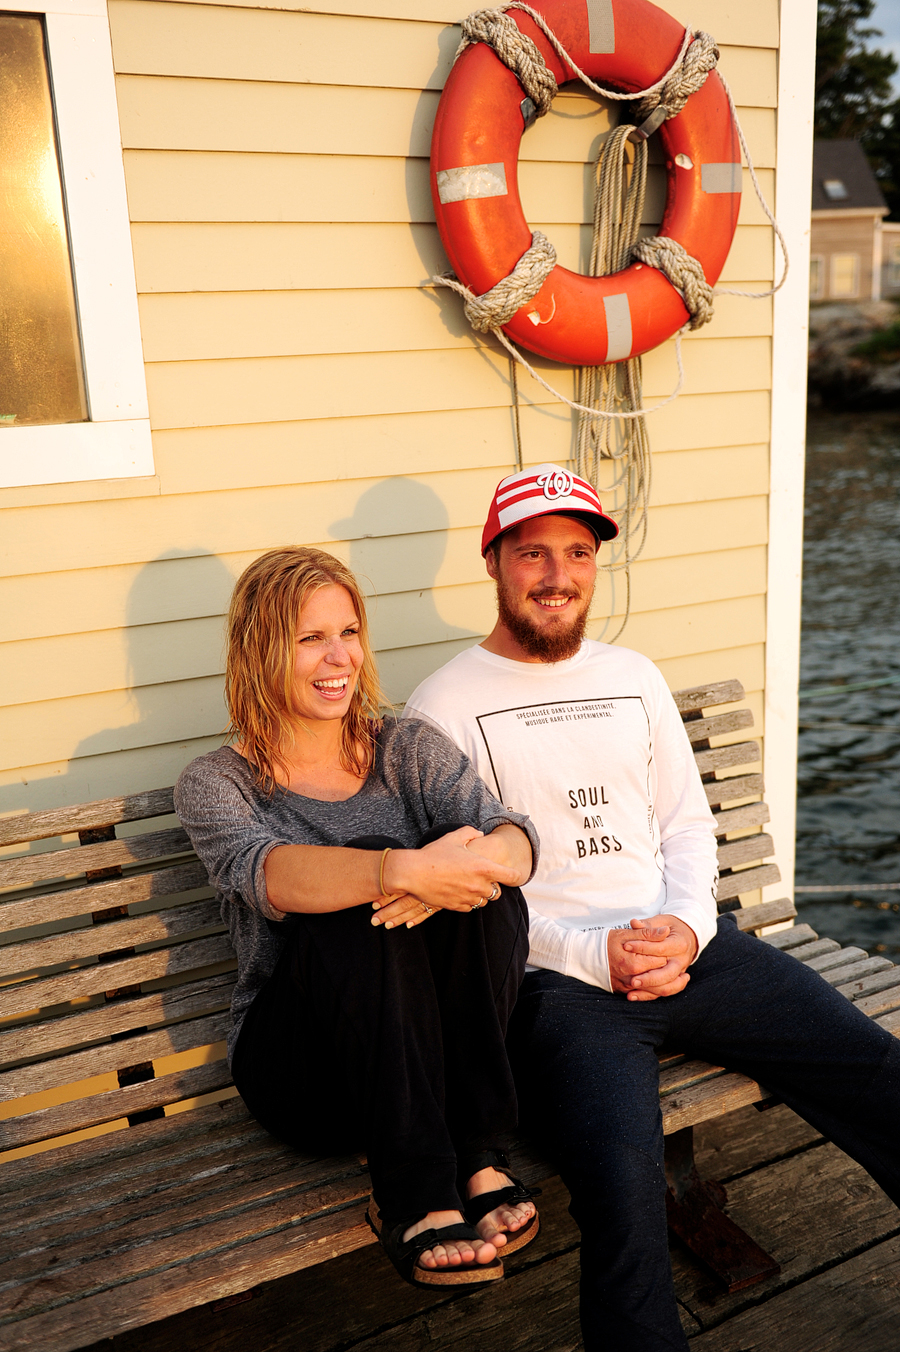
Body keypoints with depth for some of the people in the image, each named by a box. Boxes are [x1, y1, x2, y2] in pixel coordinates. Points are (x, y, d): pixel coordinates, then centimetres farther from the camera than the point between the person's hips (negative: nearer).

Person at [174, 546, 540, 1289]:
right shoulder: (216, 782, -2)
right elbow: (263, 873, -25)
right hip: (297, 1058, -2)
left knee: (479, 881, -25)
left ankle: (476, 1150, -19)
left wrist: (484, 860, -37)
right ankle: (413, 1192, -27)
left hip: (436, 1045, 3)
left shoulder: (410, 749, 6)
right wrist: (406, 871, -42)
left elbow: (515, 838, -12)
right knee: (362, 882, -31)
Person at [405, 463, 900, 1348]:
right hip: (552, 975, -4)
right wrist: (593, 955, -12)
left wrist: (687, 925, -3)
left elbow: (687, 822, 17)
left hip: (685, 946, 5)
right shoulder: (443, 707, 1)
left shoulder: (634, 678, 18)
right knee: (624, 1182, -32)